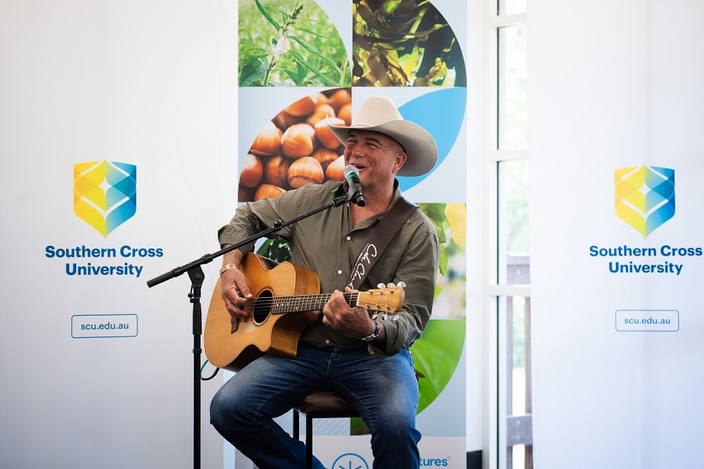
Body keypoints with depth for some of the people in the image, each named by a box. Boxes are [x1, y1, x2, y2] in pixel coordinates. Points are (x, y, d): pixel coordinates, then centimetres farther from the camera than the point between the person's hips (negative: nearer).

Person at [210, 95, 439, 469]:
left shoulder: (417, 232, -5)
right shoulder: (311, 201, 8)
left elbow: (413, 316, -12)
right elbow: (246, 217, 23)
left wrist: (371, 330, -33)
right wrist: (231, 267, 6)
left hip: (376, 355, -4)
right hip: (300, 348, 4)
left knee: (396, 425, -33)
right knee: (228, 408, -17)